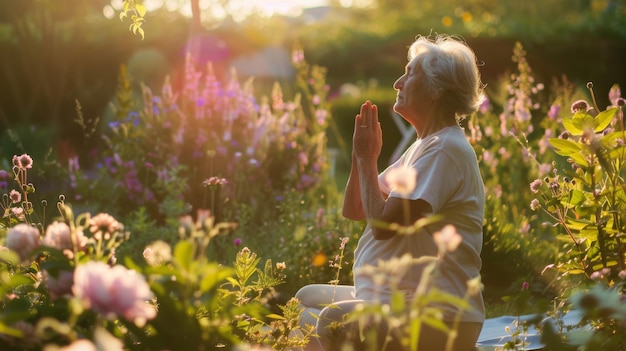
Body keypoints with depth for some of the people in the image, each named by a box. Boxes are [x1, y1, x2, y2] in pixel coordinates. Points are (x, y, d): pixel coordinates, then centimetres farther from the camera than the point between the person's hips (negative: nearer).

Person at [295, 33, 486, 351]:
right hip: (397, 298, 11)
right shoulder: (423, 146, 18)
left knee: (330, 321, -32)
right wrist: (363, 156, 3)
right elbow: (353, 210, 18)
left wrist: (366, 158, -9)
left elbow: (383, 224, -21)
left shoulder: (445, 149, -14)